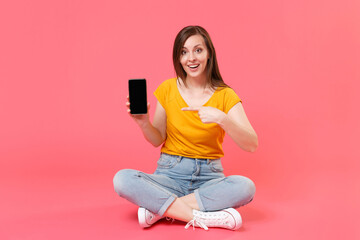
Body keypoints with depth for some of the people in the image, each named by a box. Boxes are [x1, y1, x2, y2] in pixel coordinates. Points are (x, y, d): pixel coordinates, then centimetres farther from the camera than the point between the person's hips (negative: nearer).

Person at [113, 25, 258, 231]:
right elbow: (158, 140, 7)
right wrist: (144, 123, -14)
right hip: (170, 174, 1)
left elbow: (252, 144, -14)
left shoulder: (224, 95, -4)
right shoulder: (168, 89, 1)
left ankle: (160, 209, -22)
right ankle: (205, 217, -27)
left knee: (245, 186, -31)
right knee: (122, 180, -26)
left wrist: (222, 118, -29)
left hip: (209, 177, 0)